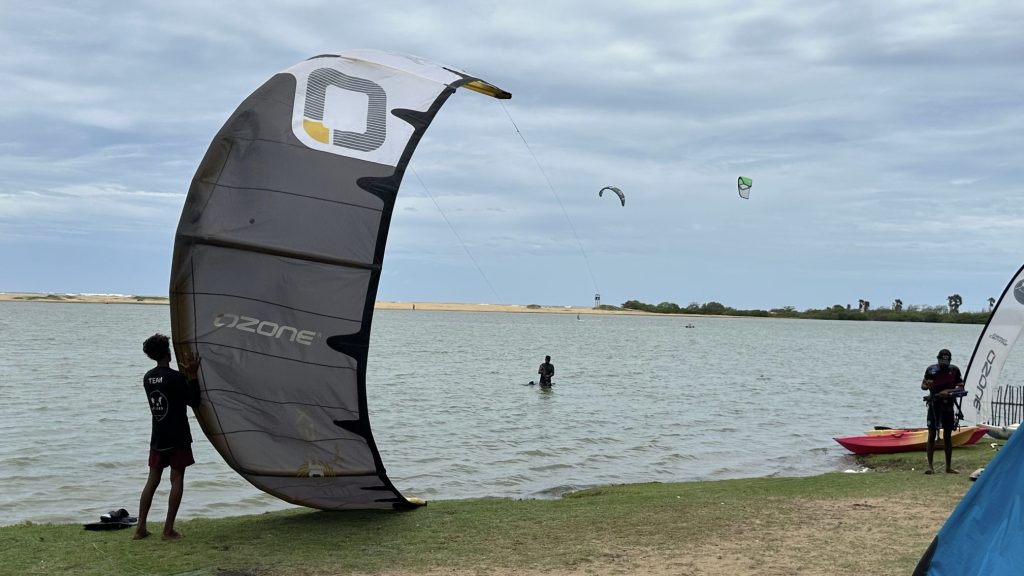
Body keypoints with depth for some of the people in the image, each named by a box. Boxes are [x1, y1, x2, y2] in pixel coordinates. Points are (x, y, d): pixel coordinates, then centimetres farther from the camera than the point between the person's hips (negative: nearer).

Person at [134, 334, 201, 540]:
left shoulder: (148, 378, 7)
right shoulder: (175, 377, -14)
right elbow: (194, 402, -8)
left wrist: (184, 374, 18)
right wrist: (192, 376, -5)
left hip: (157, 438, 6)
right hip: (178, 438, -6)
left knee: (152, 480, 11)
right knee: (177, 480, -1)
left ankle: (140, 528, 8)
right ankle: (168, 530, -3)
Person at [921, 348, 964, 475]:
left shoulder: (954, 370, 0)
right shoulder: (931, 369, -2)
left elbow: (961, 388, 0)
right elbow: (923, 386, 6)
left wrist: (949, 391, -18)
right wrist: (926, 385, -18)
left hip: (948, 405, 2)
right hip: (934, 405, -1)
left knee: (948, 436, 7)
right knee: (932, 435, -7)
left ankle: (949, 467, 15)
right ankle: (930, 466, -6)